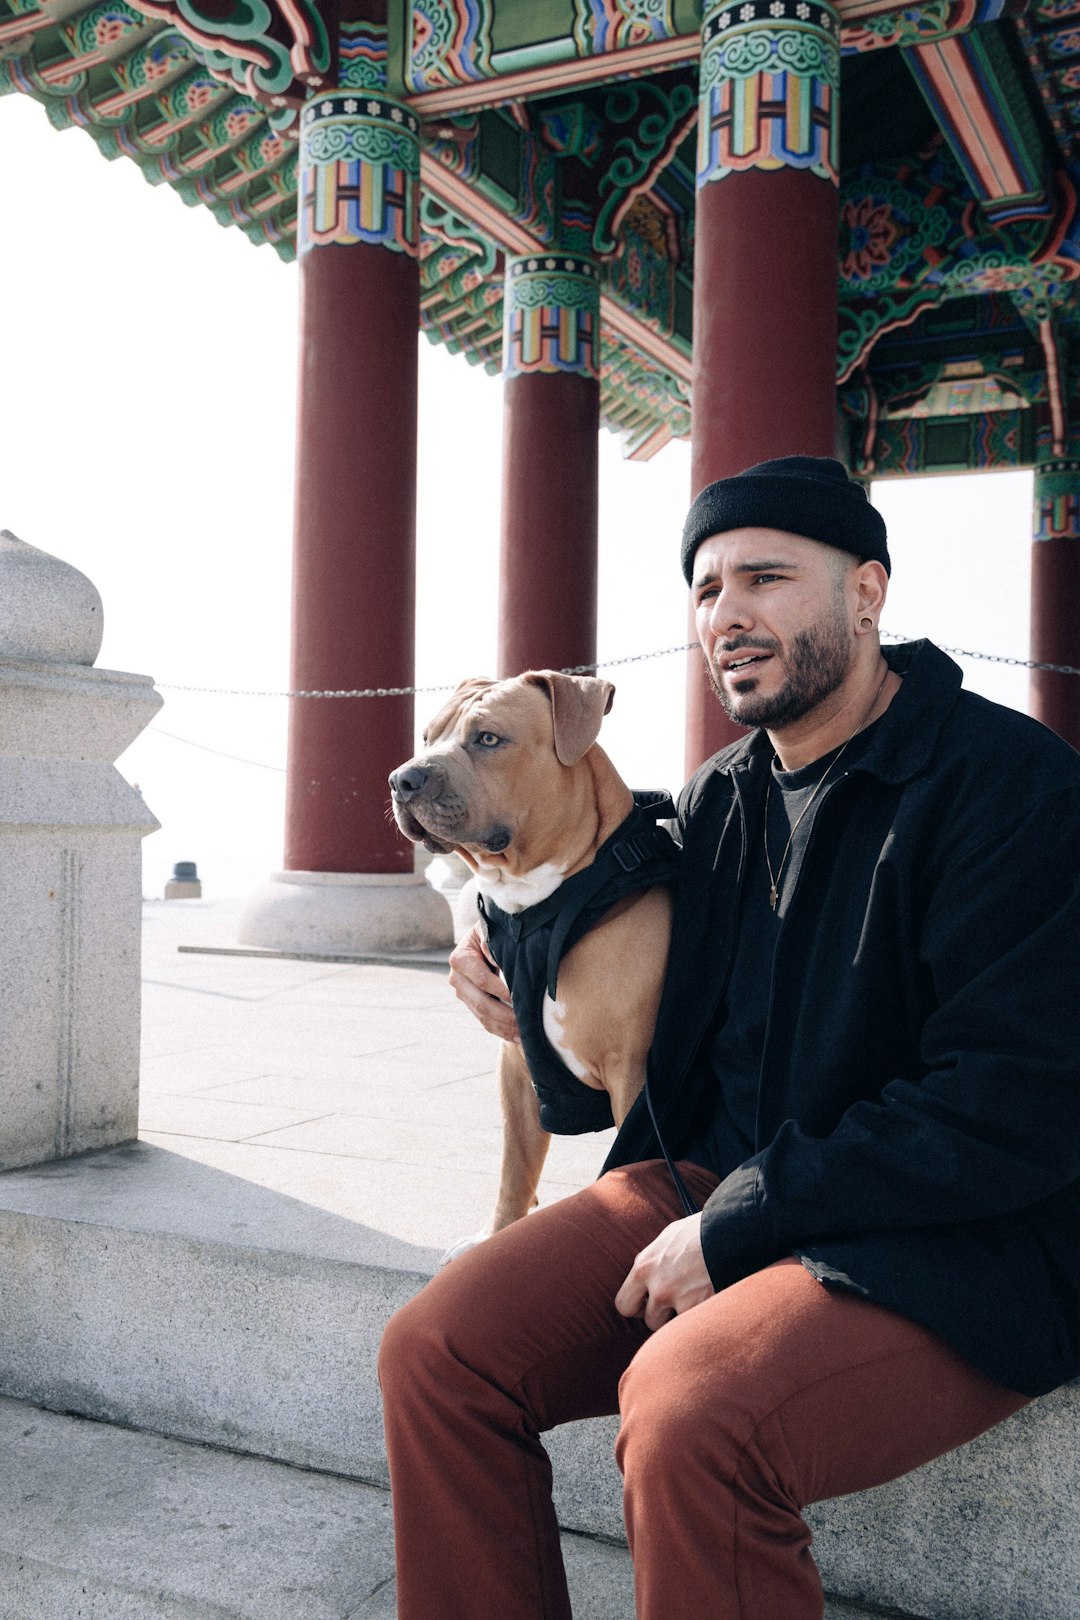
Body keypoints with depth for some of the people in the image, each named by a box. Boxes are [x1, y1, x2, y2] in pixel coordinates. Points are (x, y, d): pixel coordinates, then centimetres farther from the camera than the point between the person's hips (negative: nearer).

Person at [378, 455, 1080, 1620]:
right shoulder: (718, 800, 11)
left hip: (954, 1246, -6)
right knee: (433, 1352, -10)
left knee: (689, 1415, -33)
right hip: (707, 1188, 7)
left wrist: (735, 1226, -17)